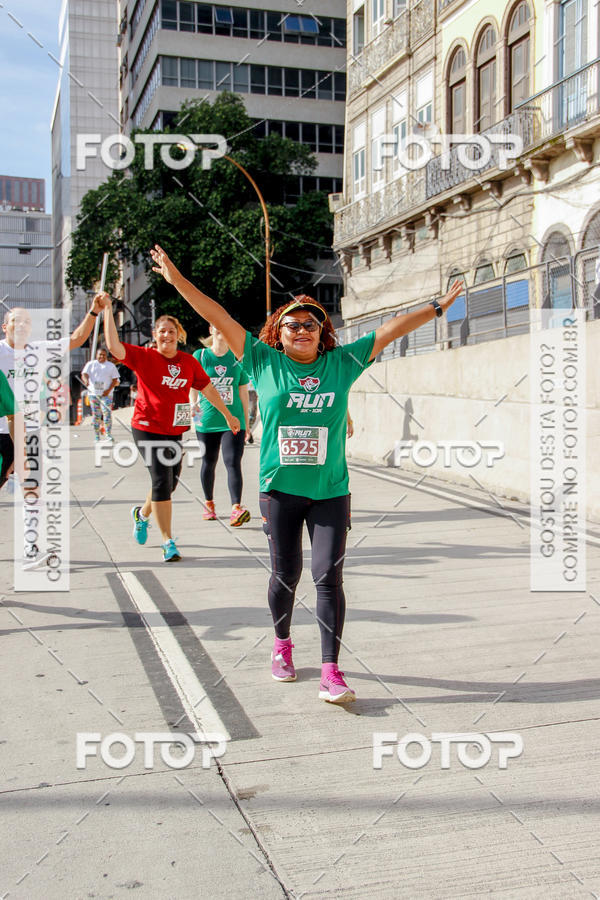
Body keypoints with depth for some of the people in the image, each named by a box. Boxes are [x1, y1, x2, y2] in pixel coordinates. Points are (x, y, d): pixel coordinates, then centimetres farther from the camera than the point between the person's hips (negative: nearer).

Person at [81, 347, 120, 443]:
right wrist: (86, 380, -27)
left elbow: (115, 379, 5)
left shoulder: (111, 365, 9)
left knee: (107, 413, -14)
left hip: (106, 394, -1)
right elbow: (84, 374, -3)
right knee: (96, 415, 3)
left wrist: (109, 390, -9)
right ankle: (96, 436, 8)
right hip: (93, 393, 1)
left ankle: (108, 435, -15)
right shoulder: (90, 364, 10)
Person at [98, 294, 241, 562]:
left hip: (175, 430, 5)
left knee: (170, 482, 11)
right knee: (162, 480, -11)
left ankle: (142, 513, 43)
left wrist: (228, 414, 20)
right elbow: (114, 346, -20)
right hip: (148, 427, -5)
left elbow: (208, 388, 15)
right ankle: (168, 542, -1)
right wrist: (108, 310, -20)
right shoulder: (145, 357, -6)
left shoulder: (189, 361, 5)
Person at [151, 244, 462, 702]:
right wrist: (176, 278, 1)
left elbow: (389, 330, 7)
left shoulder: (342, 363, 3)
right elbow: (219, 317, 1)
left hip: (331, 492, 0)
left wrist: (438, 308, 12)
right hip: (280, 491, 0)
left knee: (329, 577, -5)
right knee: (286, 575, 11)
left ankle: (331, 672, 2)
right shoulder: (265, 362, 1)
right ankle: (282, 644, 37)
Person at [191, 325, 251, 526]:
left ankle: (236, 509, -19)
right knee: (209, 463, 12)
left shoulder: (238, 358, 6)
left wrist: (246, 422, 12)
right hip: (207, 421, 1)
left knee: (233, 464, -12)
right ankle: (209, 503, 31)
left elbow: (243, 393, 10)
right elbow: (193, 385, 4)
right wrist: (193, 405, -14)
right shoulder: (200, 356, 3)